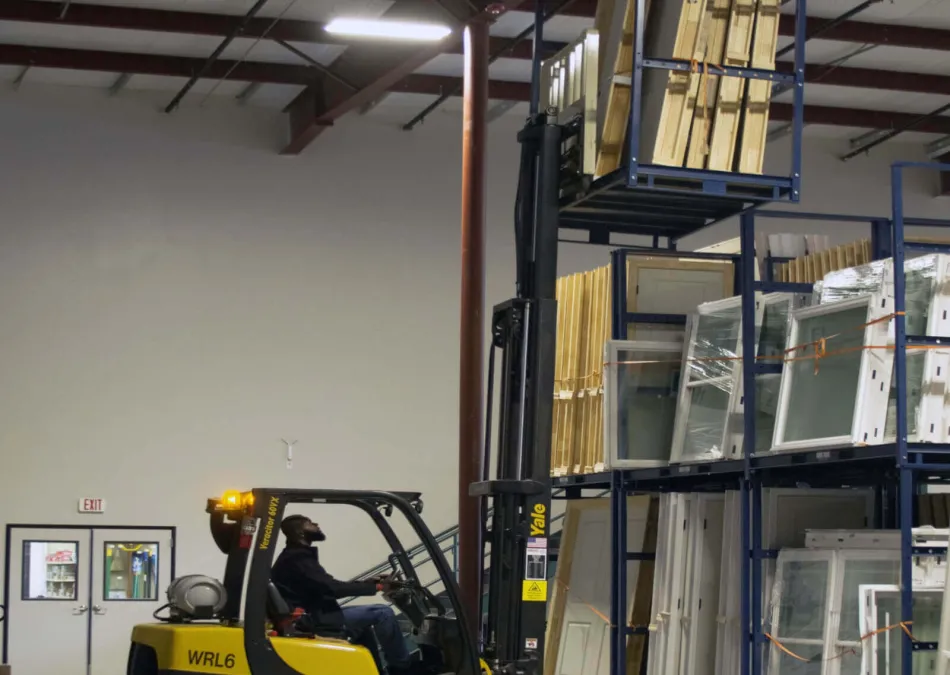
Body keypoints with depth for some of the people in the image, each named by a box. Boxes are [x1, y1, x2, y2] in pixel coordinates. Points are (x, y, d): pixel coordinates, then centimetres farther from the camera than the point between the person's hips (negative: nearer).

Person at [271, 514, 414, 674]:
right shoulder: (298, 559, -17)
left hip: (312, 615, 11)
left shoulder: (294, 557, 17)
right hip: (315, 619, -11)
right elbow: (331, 588, -25)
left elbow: (326, 588, 15)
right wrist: (374, 587, -17)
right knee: (383, 613, -11)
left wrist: (367, 584, 8)